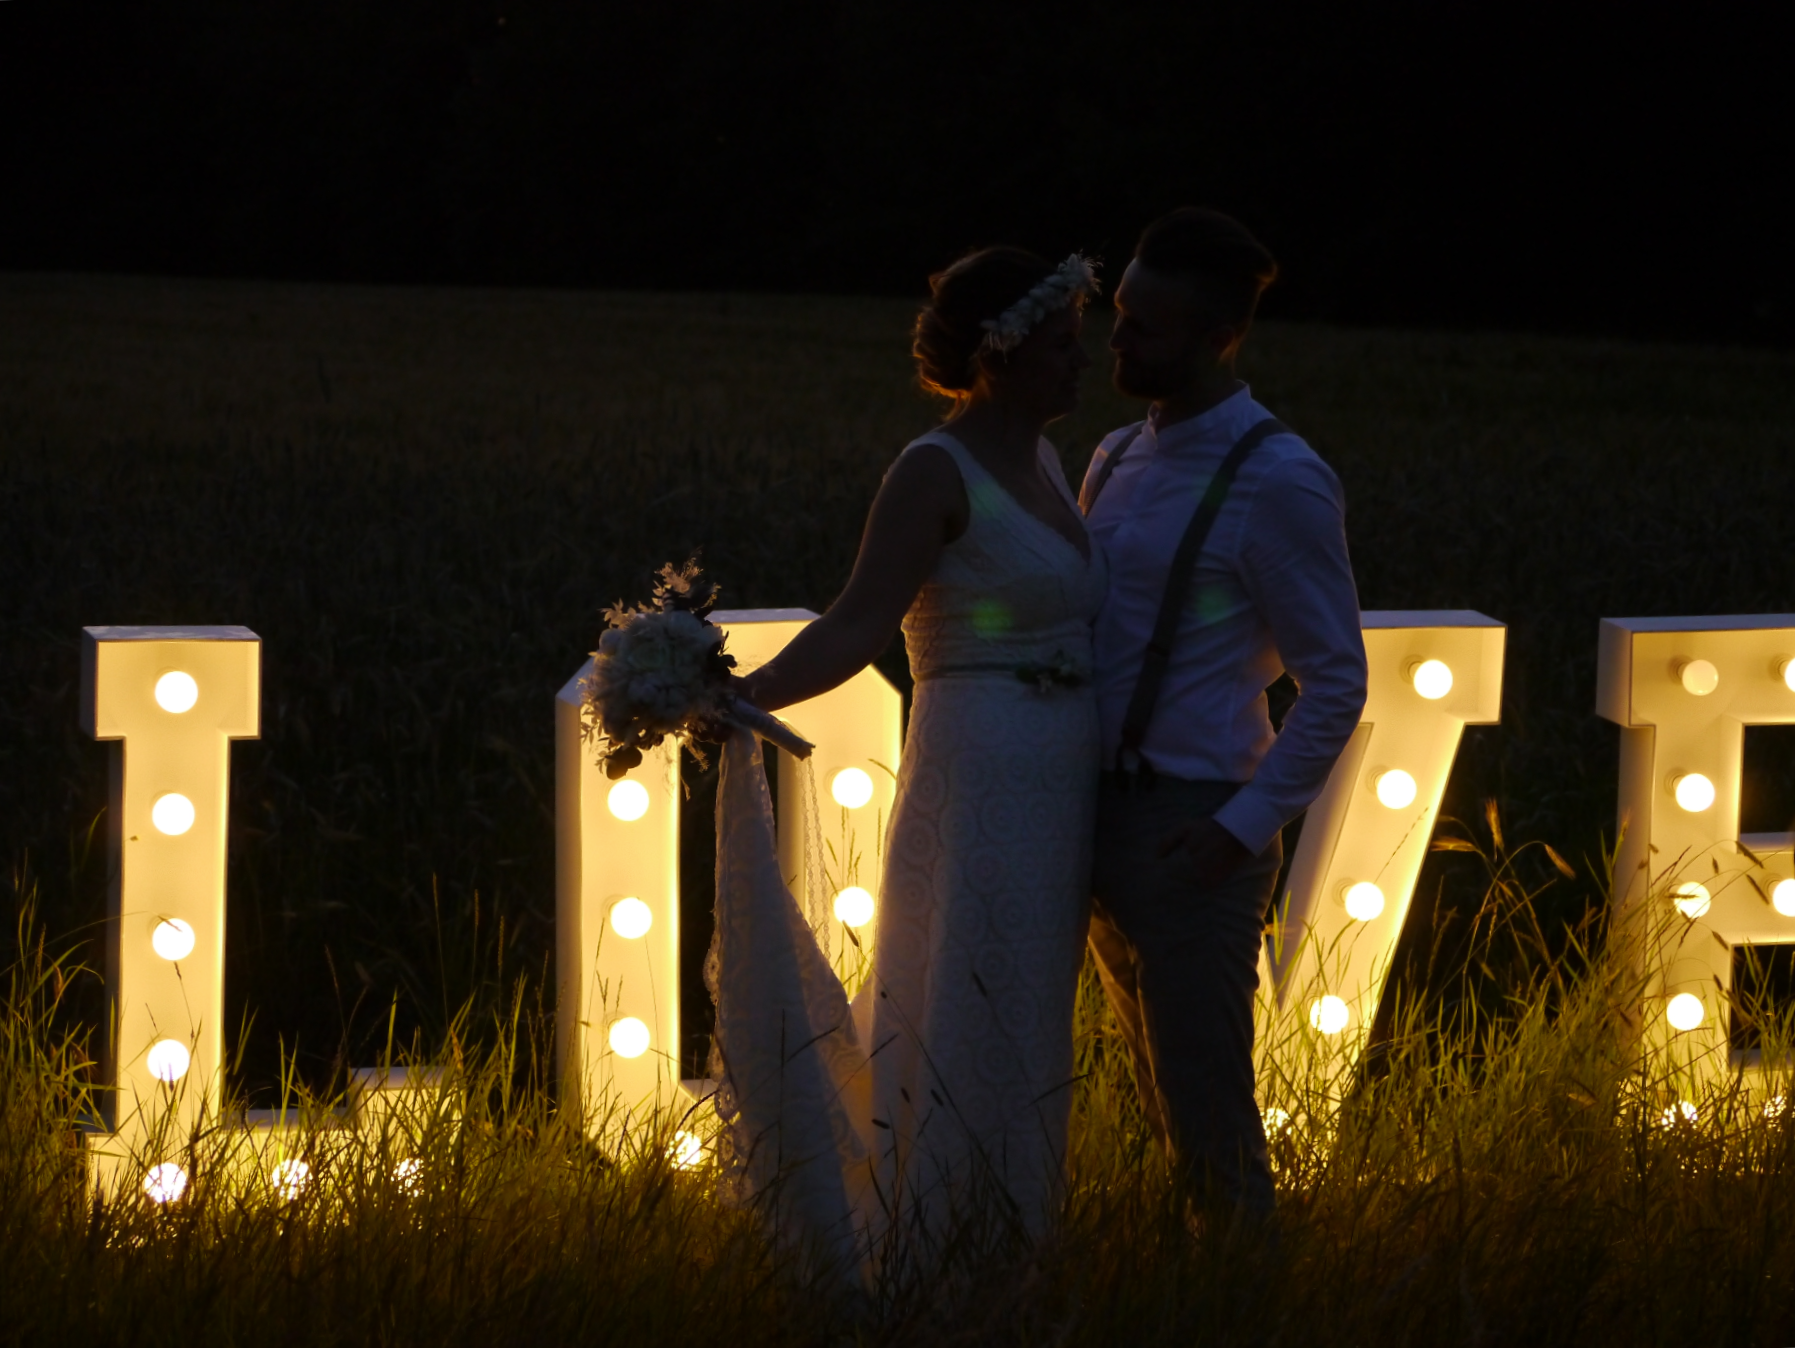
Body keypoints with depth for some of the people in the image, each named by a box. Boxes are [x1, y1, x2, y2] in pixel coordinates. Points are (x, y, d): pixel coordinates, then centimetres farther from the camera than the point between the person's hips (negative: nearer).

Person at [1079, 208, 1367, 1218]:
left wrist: (1242, 827, -17)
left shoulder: (1279, 483, -12)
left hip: (1192, 832, -8)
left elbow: (1336, 686, -12)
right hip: (1105, 821, 8)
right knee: (1162, 1107, 15)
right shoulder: (1116, 463, 12)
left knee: (1208, 1119, -5)